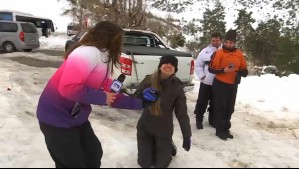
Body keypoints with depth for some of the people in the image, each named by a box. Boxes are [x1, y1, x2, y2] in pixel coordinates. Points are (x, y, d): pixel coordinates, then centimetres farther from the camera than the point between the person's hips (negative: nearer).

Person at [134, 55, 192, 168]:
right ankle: (151, 147, 43)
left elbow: (182, 113, -8)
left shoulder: (177, 87, -11)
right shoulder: (149, 80, -10)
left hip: (164, 130, -1)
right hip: (144, 127, 1)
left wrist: (187, 136, -5)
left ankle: (168, 145, 40)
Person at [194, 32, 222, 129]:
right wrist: (202, 76, -7)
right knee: (202, 102, 5)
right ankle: (199, 120, 20)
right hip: (206, 83, -1)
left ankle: (212, 120, 30)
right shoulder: (205, 51, -1)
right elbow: (198, 65, 2)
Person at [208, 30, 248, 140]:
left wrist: (243, 72, -9)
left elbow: (244, 69, 12)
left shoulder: (239, 54, 5)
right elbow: (211, 68, -11)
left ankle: (226, 129, 28)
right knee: (220, 107, -1)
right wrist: (224, 70, -22)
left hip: (233, 85, 5)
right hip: (220, 84, -5)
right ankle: (220, 130, 12)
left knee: (230, 108, 13)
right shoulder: (219, 53, -10)